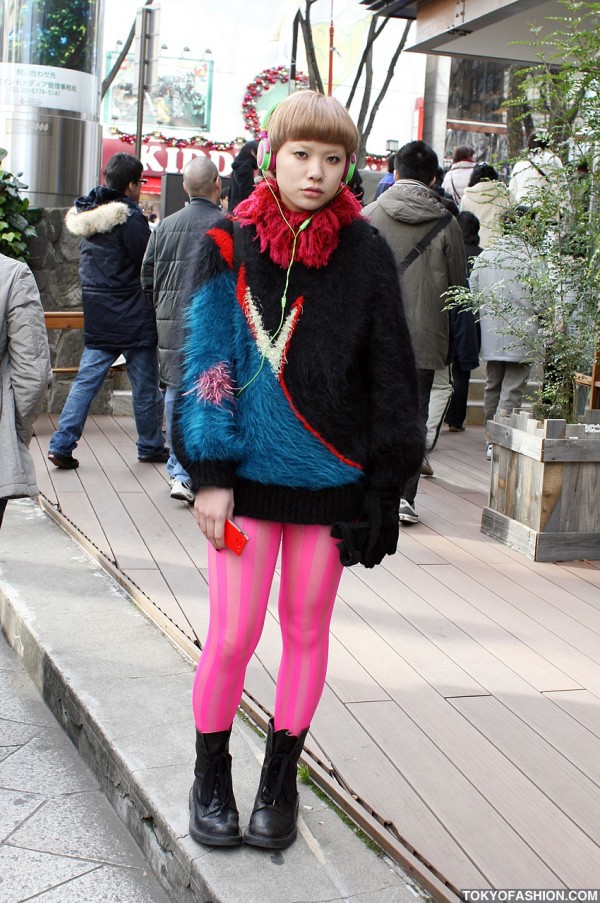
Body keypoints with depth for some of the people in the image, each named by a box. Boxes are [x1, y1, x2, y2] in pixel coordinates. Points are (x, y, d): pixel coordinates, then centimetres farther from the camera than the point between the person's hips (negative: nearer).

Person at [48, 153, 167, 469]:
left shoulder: (84, 214, 10)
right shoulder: (129, 216, -15)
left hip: (96, 314, 7)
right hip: (132, 316, -7)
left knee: (86, 378, 7)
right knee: (145, 384, 7)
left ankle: (62, 444, 1)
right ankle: (151, 446, 19)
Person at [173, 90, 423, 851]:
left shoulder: (364, 254, 0)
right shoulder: (230, 246, -1)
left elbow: (390, 376, 2)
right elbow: (207, 361, -2)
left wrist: (383, 485, -2)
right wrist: (210, 473, -8)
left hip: (331, 476, 1)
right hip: (248, 474, -1)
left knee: (306, 630, 11)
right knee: (232, 636, 0)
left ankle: (280, 780, 29)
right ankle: (210, 778, 23)